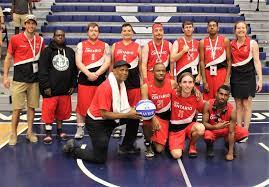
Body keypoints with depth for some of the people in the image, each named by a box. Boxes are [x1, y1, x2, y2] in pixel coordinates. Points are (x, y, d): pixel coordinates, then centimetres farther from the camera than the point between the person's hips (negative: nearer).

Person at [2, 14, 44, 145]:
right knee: (17, 108, 0)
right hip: (19, 79, -3)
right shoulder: (15, 39, -3)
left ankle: (30, 132, 21)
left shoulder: (40, 40, 6)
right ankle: (13, 134, 13)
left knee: (32, 106, 9)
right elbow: (8, 58, 2)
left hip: (34, 79, 3)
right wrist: (5, 76, -3)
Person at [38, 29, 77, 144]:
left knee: (62, 112, 11)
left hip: (65, 89, 3)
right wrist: (46, 86, -13)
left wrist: (73, 85, 5)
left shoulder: (70, 52, 10)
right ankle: (48, 133, 12)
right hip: (51, 89, -3)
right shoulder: (47, 51, -1)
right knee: (48, 112, 0)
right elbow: (42, 70, -7)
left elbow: (74, 70, 11)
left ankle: (60, 131, 25)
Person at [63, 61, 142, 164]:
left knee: (135, 117, -4)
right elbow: (104, 114, -27)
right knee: (100, 158, -7)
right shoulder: (106, 87, -26)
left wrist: (133, 110, -12)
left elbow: (122, 105, 9)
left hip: (110, 119, 8)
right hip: (96, 122, -8)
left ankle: (127, 146, 14)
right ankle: (73, 148, 15)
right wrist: (127, 115, -28)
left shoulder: (121, 84, 0)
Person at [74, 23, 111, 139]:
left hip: (100, 79, 0)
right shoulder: (81, 45, 8)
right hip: (84, 79, 0)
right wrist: (89, 74, -16)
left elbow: (107, 62, -2)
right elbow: (78, 62, -2)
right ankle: (80, 128, 11)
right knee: (82, 104, 0)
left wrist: (96, 74, -14)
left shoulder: (105, 45, 8)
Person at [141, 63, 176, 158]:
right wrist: (153, 118, -45)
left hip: (165, 117, 2)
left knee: (159, 149, -5)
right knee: (147, 122, -40)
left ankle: (154, 141, 34)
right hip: (152, 115, -1)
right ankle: (148, 144, -9)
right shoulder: (146, 87, -18)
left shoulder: (172, 84, -11)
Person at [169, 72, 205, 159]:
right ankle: (171, 144, 17)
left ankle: (192, 145, 0)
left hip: (189, 125, 2)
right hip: (175, 127, -2)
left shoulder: (196, 97, -11)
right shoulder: (174, 94, -16)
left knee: (201, 128, -34)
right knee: (177, 155, -22)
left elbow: (203, 111, 5)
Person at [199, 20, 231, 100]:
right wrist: (204, 81, -5)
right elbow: (202, 61, 2)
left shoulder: (225, 40, 4)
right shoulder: (202, 42, 6)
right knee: (208, 101, 3)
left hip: (221, 72, -1)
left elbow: (229, 60, 2)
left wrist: (227, 79, -7)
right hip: (208, 73, 1)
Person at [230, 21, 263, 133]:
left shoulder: (252, 43, -3)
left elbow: (257, 61, -6)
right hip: (235, 76, 3)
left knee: (246, 104, 0)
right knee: (238, 104, 8)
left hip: (248, 76, -3)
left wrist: (260, 79, -11)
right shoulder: (231, 44, 6)